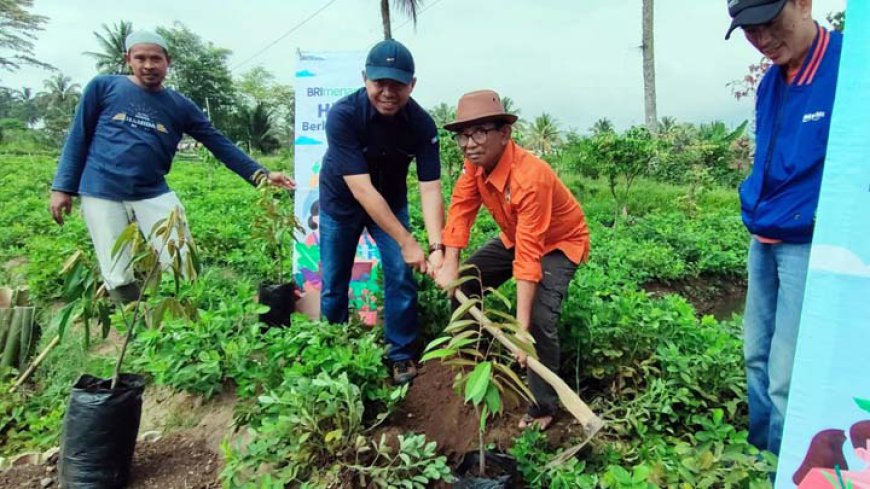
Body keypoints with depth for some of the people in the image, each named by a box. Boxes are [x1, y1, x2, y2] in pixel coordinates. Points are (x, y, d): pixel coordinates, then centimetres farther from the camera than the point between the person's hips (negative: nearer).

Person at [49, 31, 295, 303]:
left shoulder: (180, 106, 7)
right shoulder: (103, 87, 4)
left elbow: (219, 144, 4)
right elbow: (78, 137, 6)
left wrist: (261, 174, -5)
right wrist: (63, 187, 2)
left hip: (154, 194, 1)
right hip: (101, 194, -1)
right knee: (119, 279, 0)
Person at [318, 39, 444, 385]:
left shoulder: (422, 124, -23)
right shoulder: (343, 115, -32)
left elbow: (430, 189, -25)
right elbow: (361, 188, -36)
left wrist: (437, 247, -38)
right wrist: (406, 241, -38)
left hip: (390, 201, 2)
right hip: (341, 202, -2)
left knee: (402, 275, -5)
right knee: (333, 282, 6)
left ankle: (402, 356, 14)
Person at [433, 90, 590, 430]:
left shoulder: (531, 177, -38)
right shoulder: (476, 161, -16)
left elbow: (529, 254, -40)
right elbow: (461, 208, -14)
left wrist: (521, 324, -41)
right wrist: (450, 265, -27)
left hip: (559, 242, -7)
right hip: (515, 236, 8)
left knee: (540, 319, -24)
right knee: (464, 283, 2)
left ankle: (542, 409, -3)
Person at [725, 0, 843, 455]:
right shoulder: (770, 83, 9)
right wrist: (756, 210, 16)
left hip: (812, 245, -8)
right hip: (763, 242, 8)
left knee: (787, 380, -4)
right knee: (757, 356, 18)